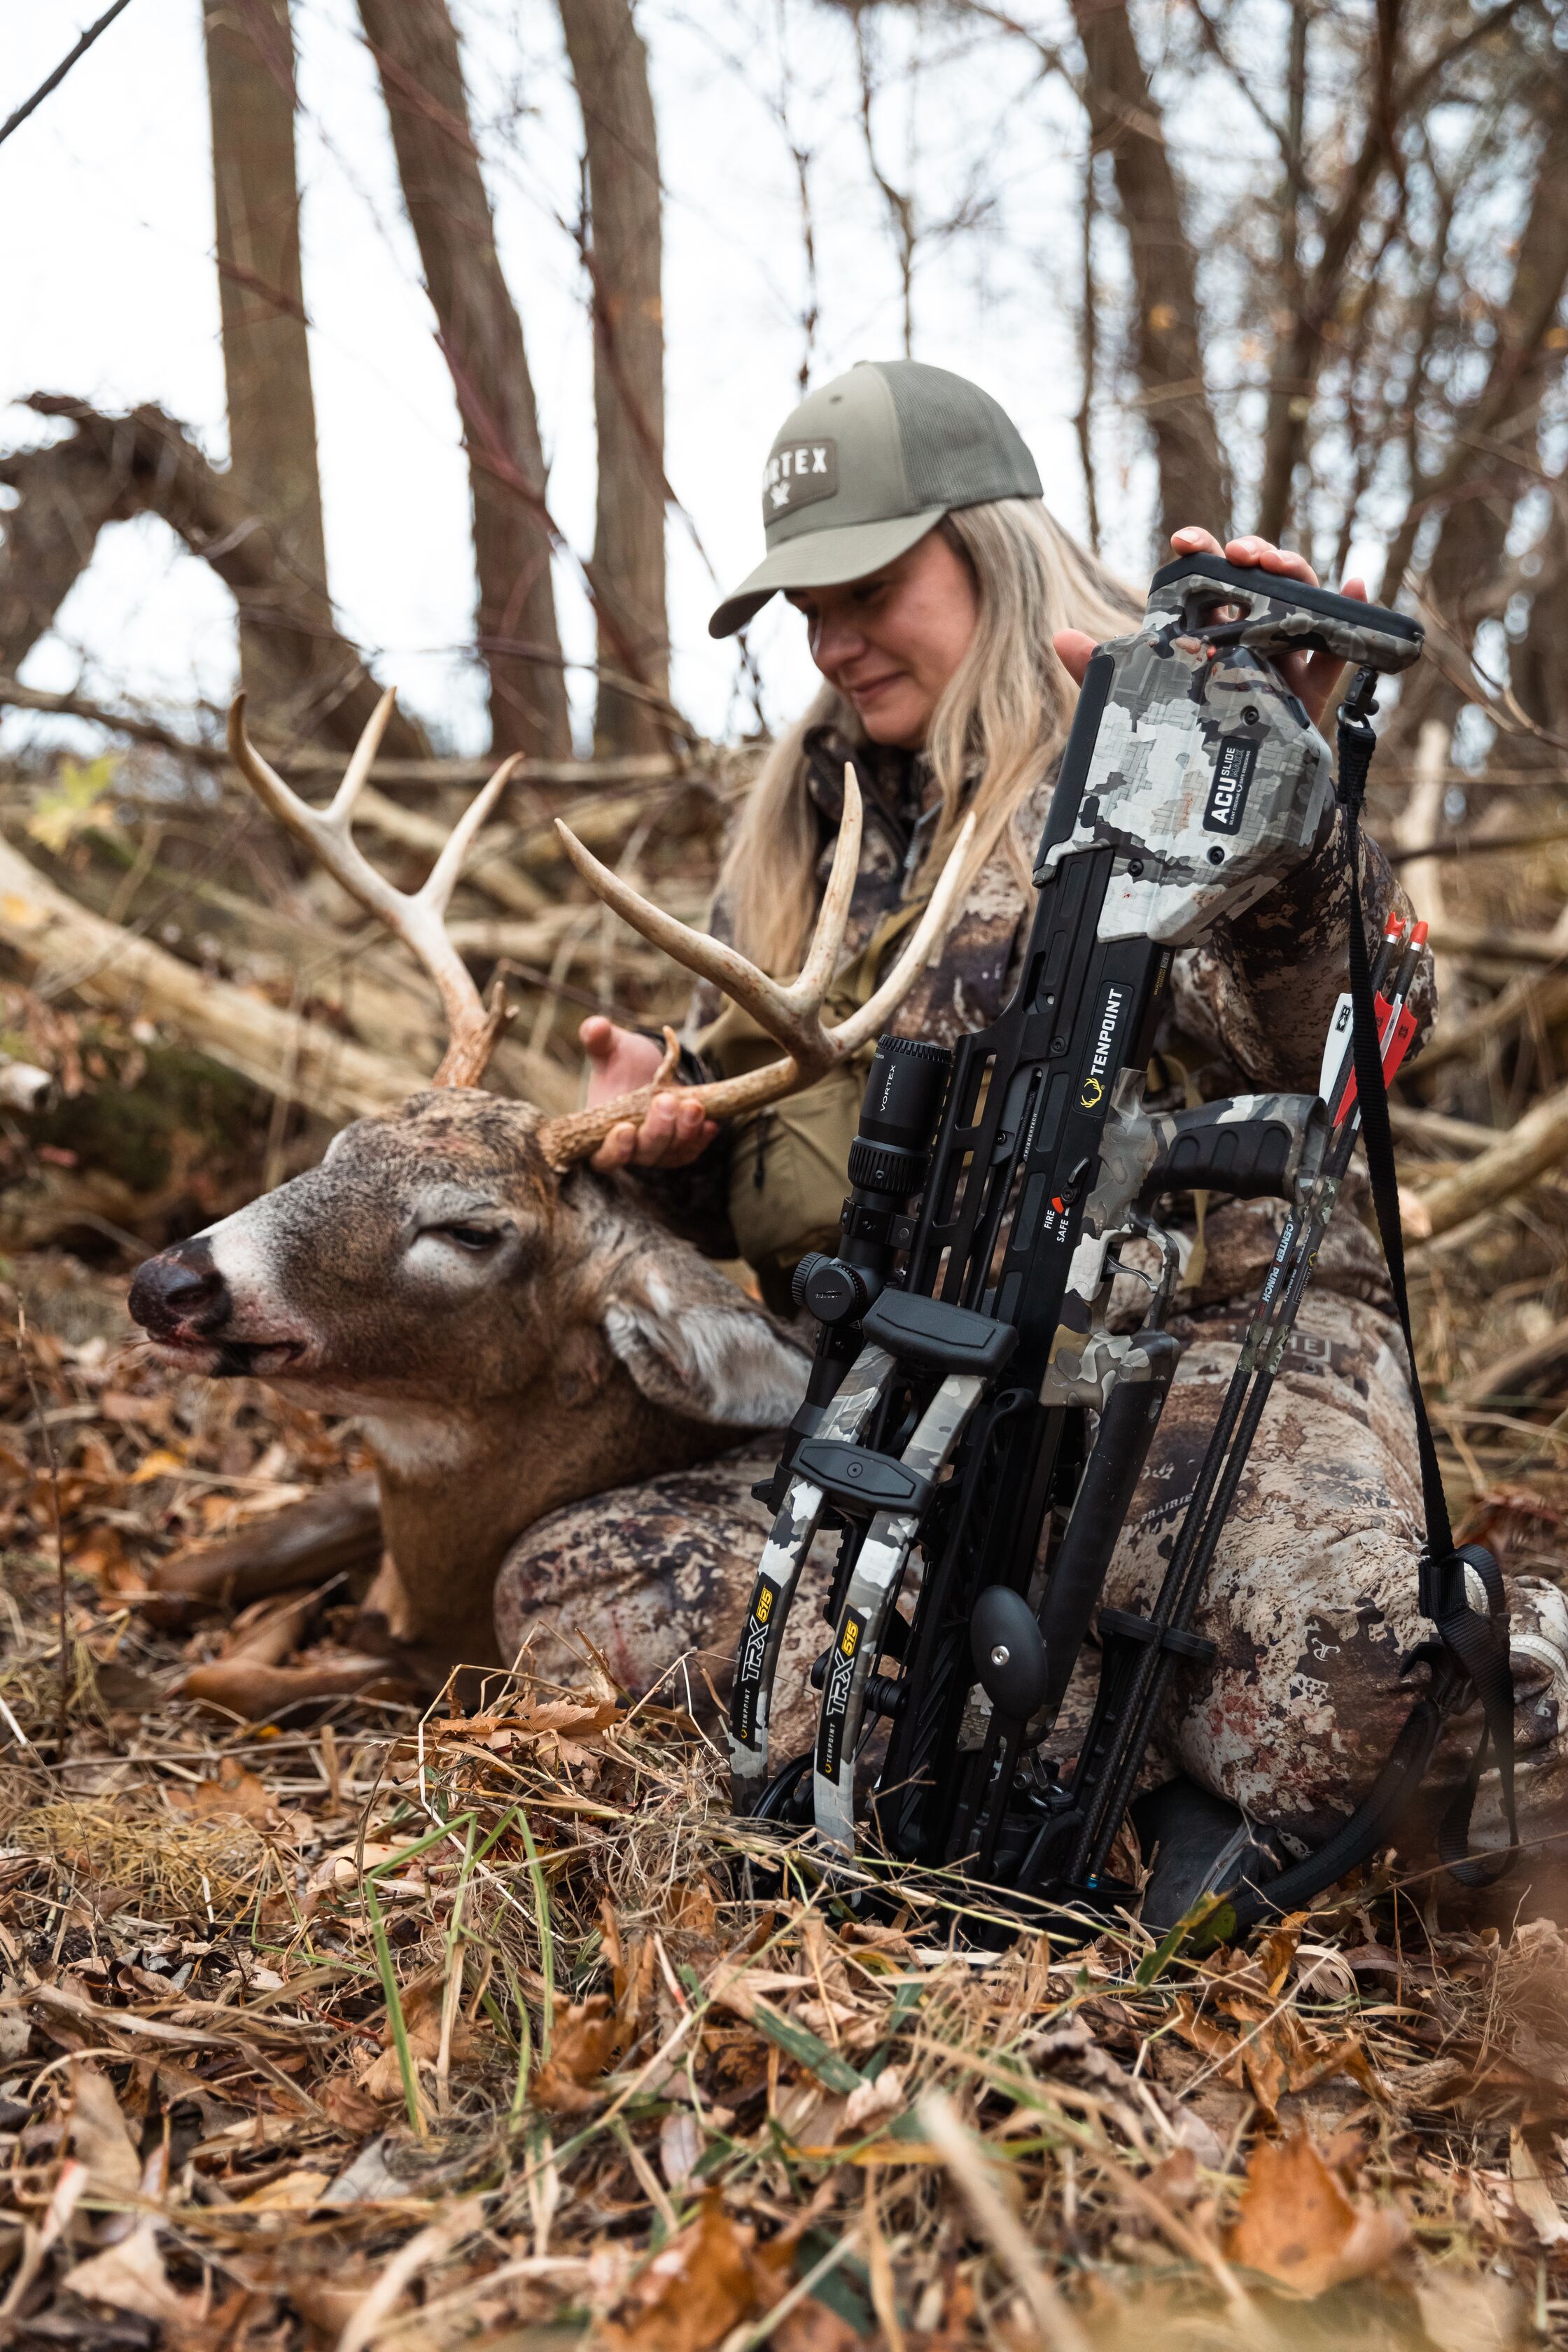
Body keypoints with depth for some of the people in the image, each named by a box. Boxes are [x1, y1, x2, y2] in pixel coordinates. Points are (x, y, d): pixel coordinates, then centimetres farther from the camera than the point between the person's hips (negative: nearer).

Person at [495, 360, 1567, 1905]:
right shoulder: (799, 827, 21)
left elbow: (1349, 1048, -14)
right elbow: (749, 1198, 25)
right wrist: (668, 1136, 2)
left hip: (1210, 1349, -6)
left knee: (1354, 1669, -38)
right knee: (565, 1590, -18)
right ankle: (1156, 1762, -18)